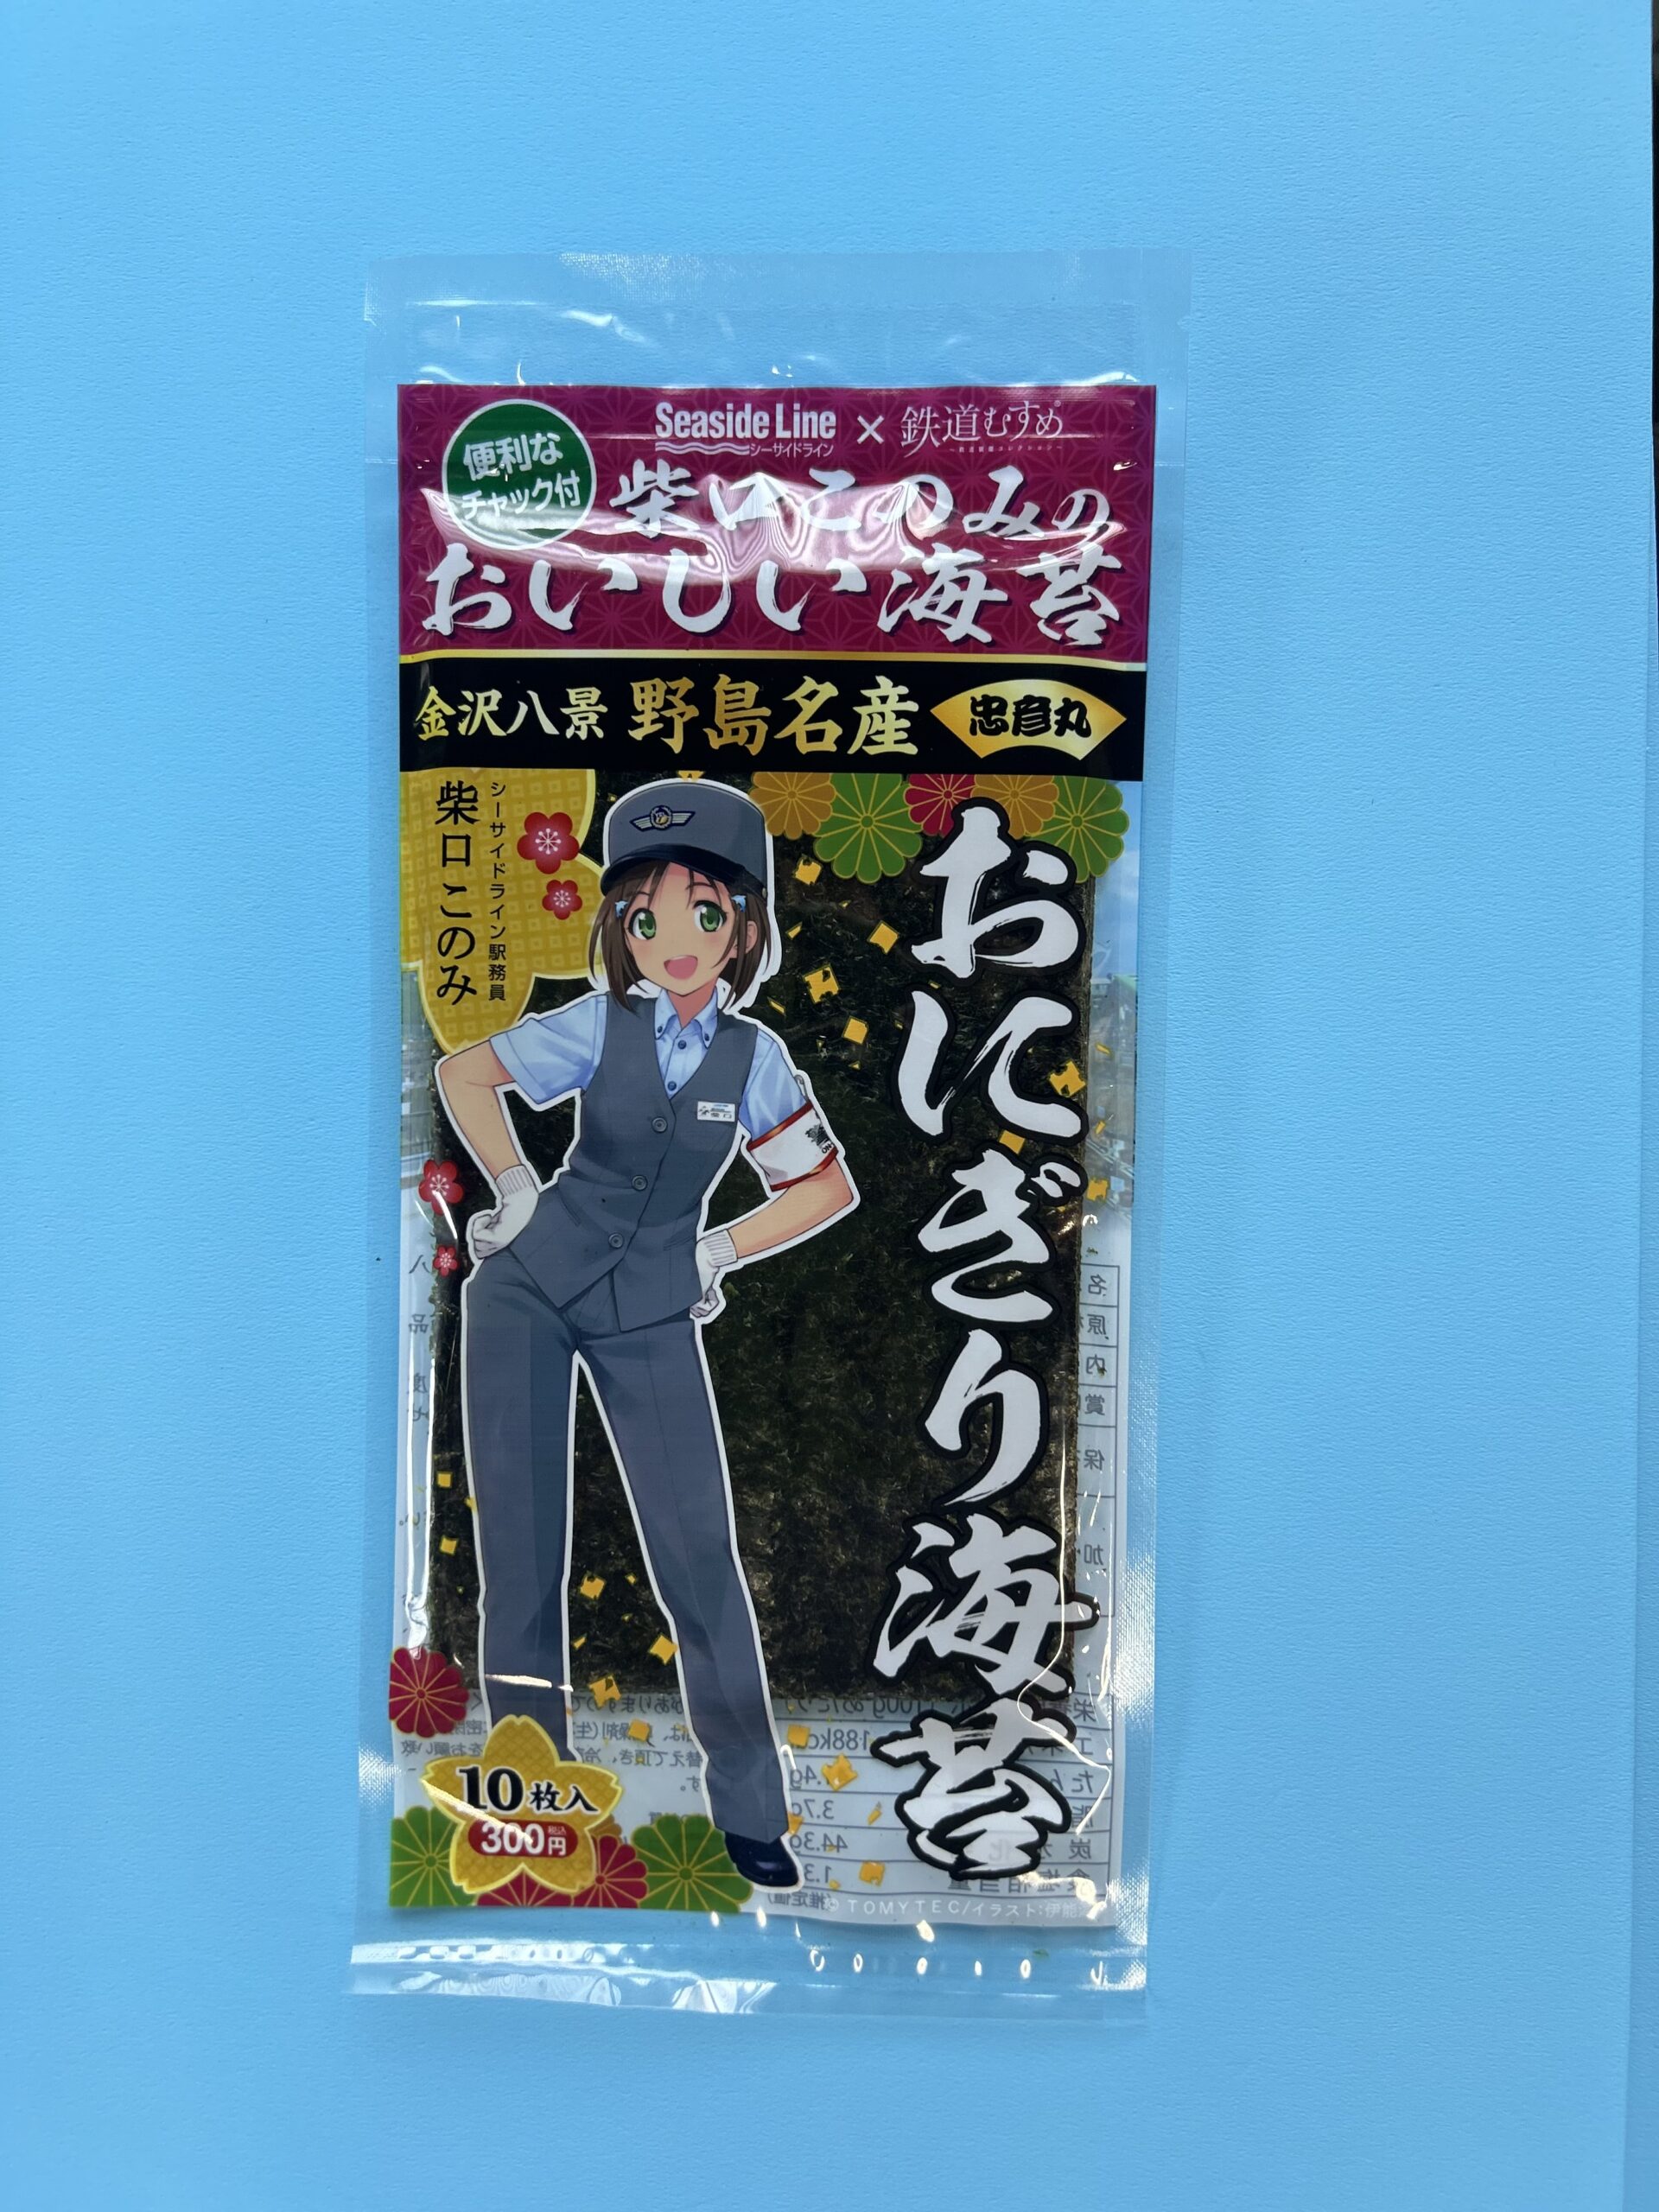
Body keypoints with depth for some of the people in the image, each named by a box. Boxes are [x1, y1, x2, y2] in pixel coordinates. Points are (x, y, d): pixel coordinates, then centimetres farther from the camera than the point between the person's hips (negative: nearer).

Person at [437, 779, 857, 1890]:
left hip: (652, 1315, 0)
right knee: (520, 1542, 5)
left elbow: (829, 1186, 5)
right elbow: (465, 1074, 0)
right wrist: (517, 1191, -2)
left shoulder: (754, 1055, -3)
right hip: (530, 1292, 0)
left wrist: (721, 1250, 0)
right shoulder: (600, 1026, -6)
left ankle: (751, 1812, 13)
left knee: (700, 1551, -1)